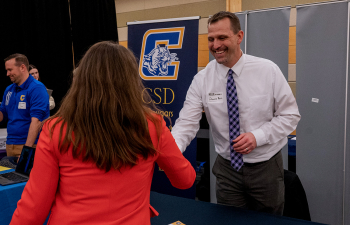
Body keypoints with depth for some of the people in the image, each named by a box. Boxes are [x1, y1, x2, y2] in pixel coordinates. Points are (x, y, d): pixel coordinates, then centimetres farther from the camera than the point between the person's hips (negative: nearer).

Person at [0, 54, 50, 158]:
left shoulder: (37, 88, -12)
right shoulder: (9, 90, 13)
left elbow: (36, 121, -20)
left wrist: (27, 149, -25)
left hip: (30, 145, -7)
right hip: (10, 145, 7)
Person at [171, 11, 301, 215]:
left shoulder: (268, 70, -11)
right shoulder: (202, 79, -9)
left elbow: (290, 115, -6)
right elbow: (187, 124, -14)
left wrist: (258, 136, -21)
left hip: (266, 167, -1)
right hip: (227, 168, 1)